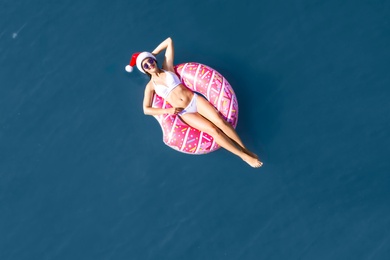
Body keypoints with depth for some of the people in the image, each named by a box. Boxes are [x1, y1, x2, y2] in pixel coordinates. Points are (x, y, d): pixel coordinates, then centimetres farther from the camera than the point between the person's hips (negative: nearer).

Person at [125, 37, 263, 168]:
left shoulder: (167, 68, 9)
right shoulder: (150, 86, 4)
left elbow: (169, 41, 15)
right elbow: (146, 109, -2)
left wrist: (152, 54, 19)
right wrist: (168, 110, -9)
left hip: (195, 100, 2)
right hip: (184, 113, -2)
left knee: (221, 122, -17)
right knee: (213, 130, -18)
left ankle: (246, 149, -6)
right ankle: (243, 155, -9)